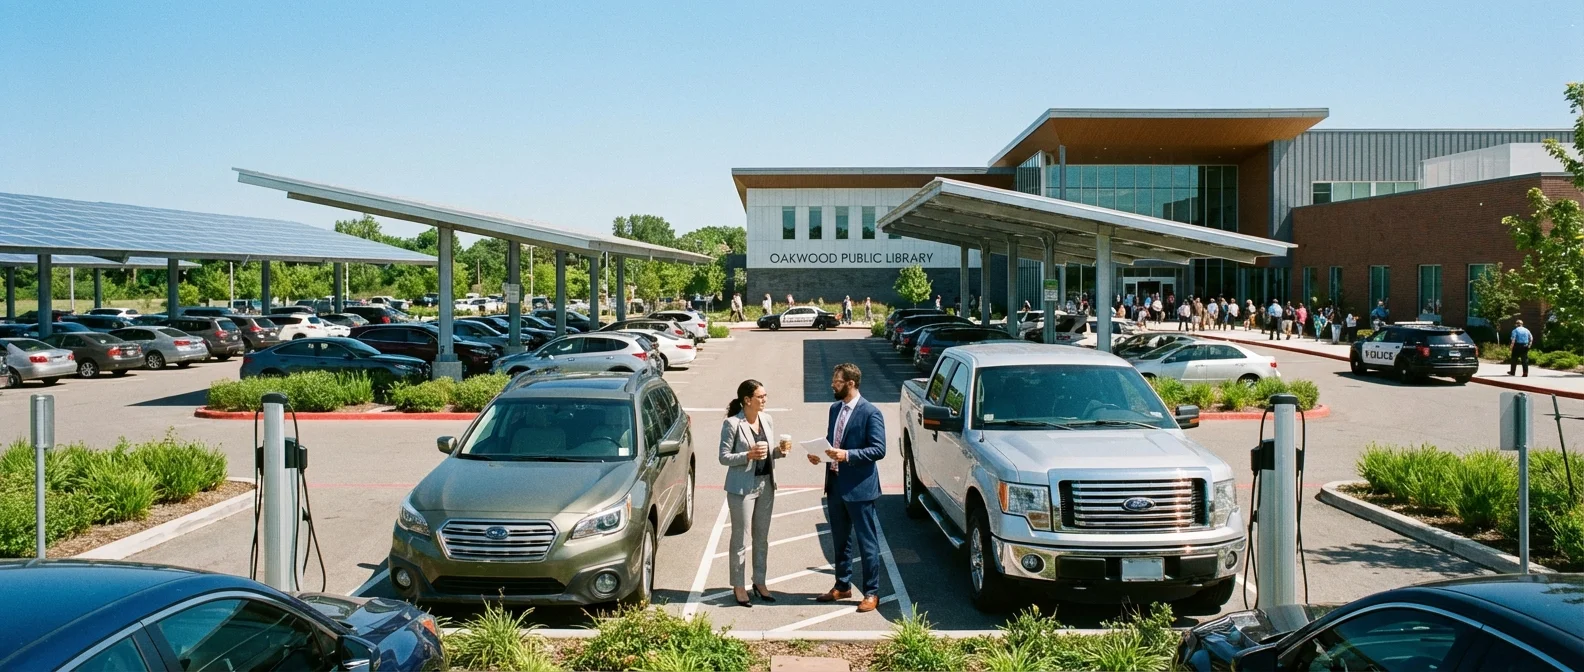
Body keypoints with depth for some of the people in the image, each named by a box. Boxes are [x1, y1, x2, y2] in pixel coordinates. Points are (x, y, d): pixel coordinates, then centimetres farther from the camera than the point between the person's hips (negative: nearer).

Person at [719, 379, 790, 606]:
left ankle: (759, 582, 26)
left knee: (762, 537, 14)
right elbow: (724, 457, -11)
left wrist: (780, 450, -5)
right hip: (742, 487, -6)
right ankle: (738, 586, 15)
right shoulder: (732, 424, -13)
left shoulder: (768, 420, 6)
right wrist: (749, 455, -24)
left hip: (766, 485, 6)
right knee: (740, 538, 4)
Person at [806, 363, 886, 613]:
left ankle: (872, 593, 12)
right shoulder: (835, 409, 11)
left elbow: (879, 450, -17)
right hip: (835, 484, 8)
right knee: (840, 540, 18)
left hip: (859, 487, -8)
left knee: (867, 542, 2)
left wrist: (847, 455, -25)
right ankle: (842, 586, 31)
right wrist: (819, 454, 0)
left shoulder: (870, 413, -13)